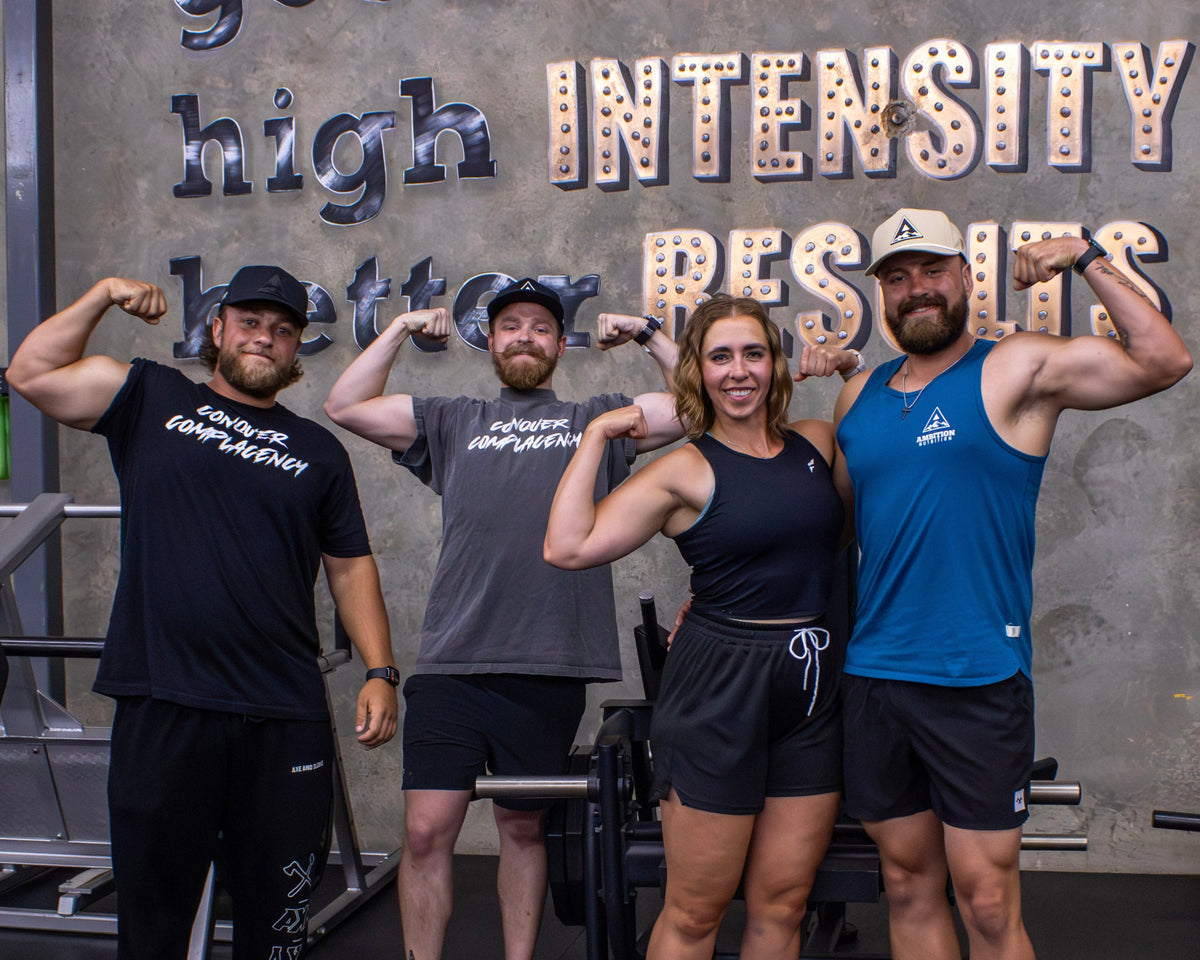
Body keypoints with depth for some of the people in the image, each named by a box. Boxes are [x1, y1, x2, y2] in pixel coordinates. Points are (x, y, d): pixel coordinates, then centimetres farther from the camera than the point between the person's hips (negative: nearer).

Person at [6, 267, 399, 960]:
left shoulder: (319, 451, 13)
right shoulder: (152, 400, 10)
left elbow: (351, 567, 11)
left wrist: (381, 673, 3)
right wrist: (103, 297, -1)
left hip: (286, 717, 1)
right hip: (161, 705, -1)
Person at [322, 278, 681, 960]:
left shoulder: (597, 420, 14)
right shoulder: (452, 421, 16)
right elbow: (345, 408, 13)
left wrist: (647, 334, 8)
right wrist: (401, 331, 12)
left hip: (550, 672, 0)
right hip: (452, 665, 0)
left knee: (524, 827, 12)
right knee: (427, 830, -3)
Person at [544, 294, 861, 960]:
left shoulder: (817, 443, 7)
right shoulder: (686, 470, -7)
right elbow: (569, 547, -15)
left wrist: (849, 366, 10)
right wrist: (595, 436, -9)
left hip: (813, 691, 5)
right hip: (719, 690, -4)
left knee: (782, 905, 12)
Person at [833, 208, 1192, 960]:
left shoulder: (1016, 370, -3)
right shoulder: (860, 396, 12)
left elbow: (1164, 362, -15)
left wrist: (1088, 259, -16)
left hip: (978, 679, -5)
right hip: (875, 673, 5)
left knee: (987, 899, 0)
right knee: (908, 883, 14)